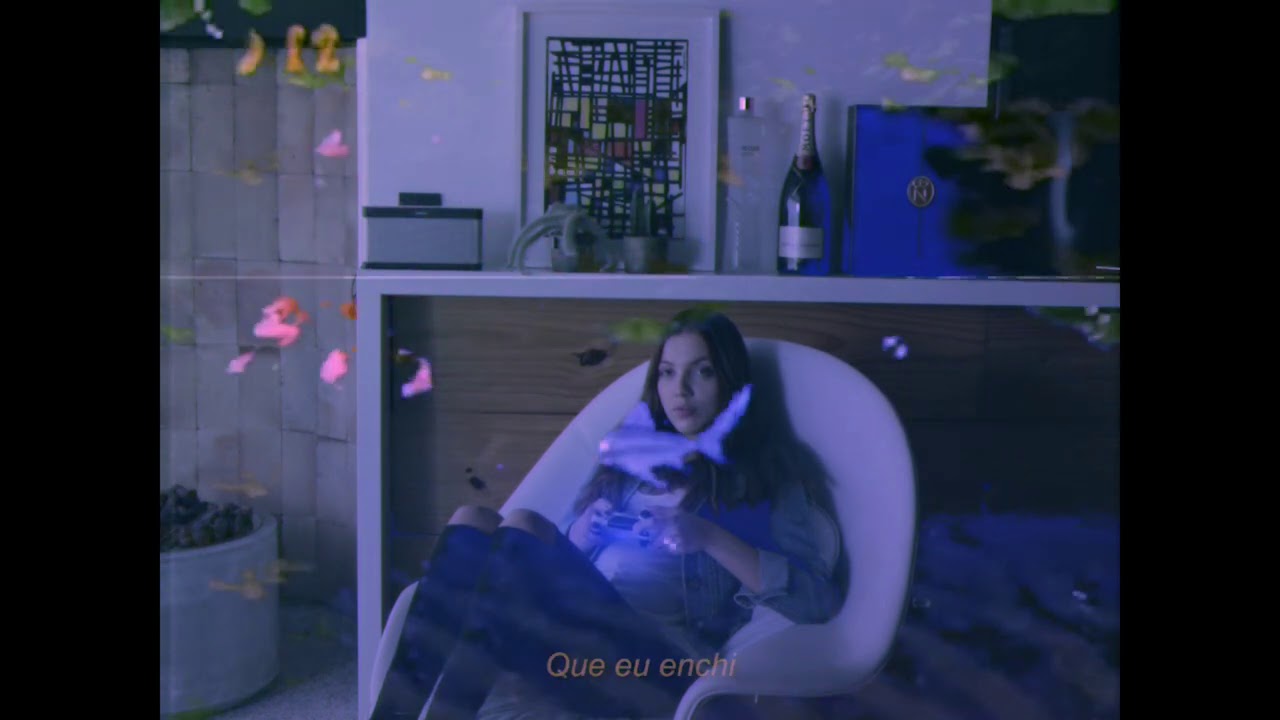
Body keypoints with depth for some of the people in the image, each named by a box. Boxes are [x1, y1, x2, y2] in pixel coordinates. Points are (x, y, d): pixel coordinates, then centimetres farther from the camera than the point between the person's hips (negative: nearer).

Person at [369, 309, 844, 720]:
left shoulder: (761, 473, 11)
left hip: (658, 653, -5)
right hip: (574, 635, 5)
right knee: (472, 522, -18)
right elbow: (561, 562, 23)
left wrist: (711, 538, -13)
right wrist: (583, 532, 1)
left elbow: (819, 599, -4)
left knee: (522, 527, -25)